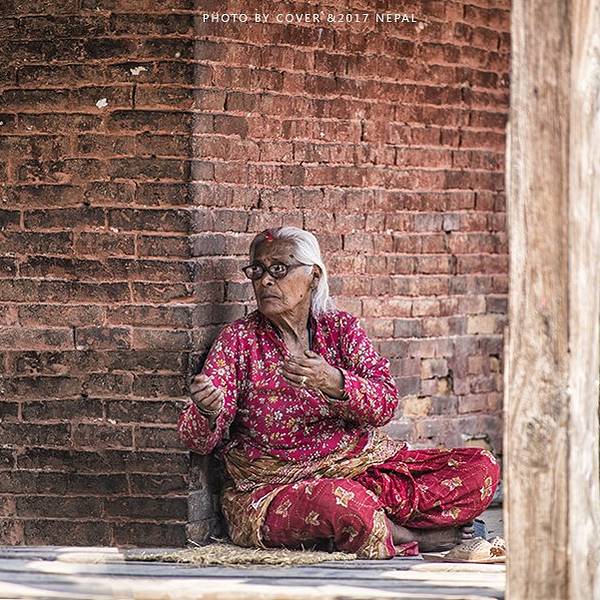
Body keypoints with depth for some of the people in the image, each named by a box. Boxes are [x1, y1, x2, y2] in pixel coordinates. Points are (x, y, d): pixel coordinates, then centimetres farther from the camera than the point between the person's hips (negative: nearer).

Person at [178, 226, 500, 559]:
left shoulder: (341, 328, 5)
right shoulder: (238, 339, -2)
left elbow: (385, 406, -8)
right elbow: (197, 440, -10)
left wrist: (333, 382, -29)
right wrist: (209, 409, -35)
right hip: (276, 490, -4)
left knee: (481, 468, -10)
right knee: (345, 504, -38)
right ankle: (412, 537, -11)